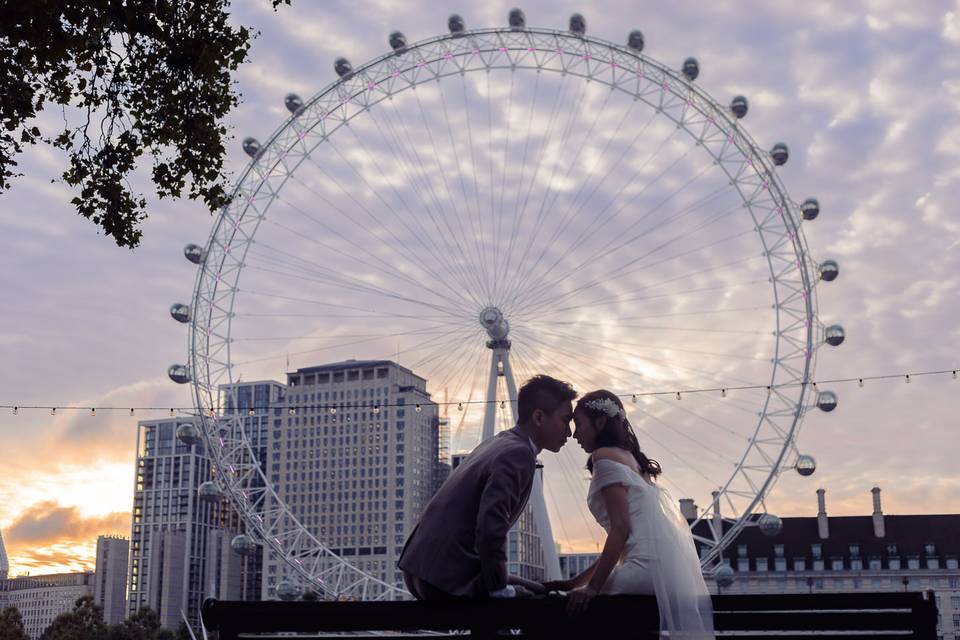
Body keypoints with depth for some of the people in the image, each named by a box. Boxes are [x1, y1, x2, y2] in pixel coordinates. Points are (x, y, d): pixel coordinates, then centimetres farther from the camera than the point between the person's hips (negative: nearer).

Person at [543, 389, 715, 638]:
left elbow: (620, 528, -12)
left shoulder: (605, 456, -2)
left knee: (576, 610, -7)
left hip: (649, 567, -9)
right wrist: (576, 581, 24)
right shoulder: (629, 458, 26)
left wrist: (592, 587, -14)